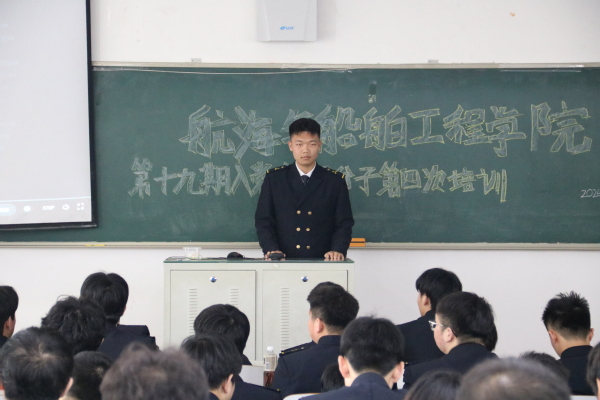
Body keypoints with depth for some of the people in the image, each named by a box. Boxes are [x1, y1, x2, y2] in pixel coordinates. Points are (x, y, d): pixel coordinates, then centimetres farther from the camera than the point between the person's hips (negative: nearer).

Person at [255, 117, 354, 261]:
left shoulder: (335, 181, 10)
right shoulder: (274, 178, 10)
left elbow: (344, 223, 8)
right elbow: (263, 221, 7)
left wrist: (338, 249, -11)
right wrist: (271, 249, -9)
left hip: (321, 261, 1)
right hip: (284, 263, -1)